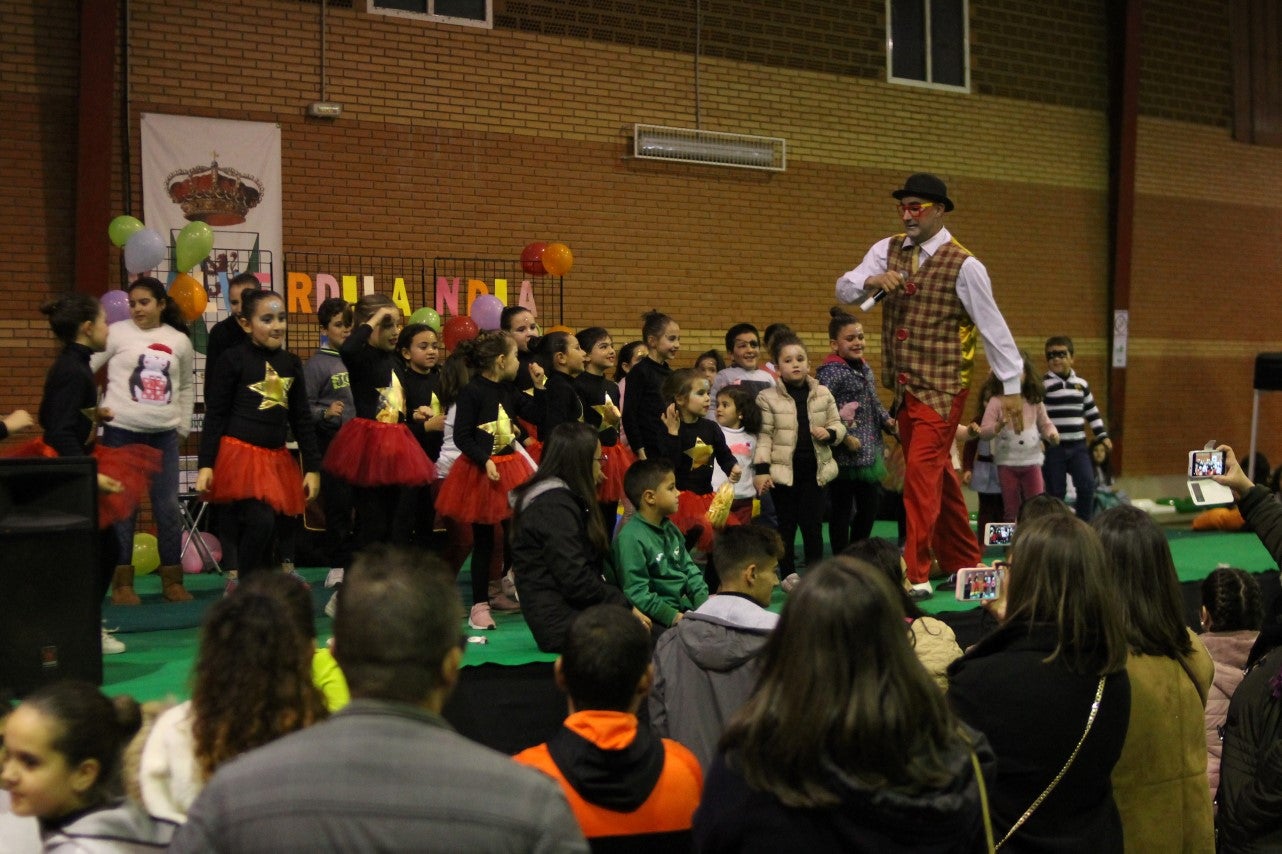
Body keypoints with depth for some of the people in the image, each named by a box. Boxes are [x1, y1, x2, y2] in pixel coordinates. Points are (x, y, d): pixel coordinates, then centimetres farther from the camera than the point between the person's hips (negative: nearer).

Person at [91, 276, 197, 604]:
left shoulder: (180, 341, 7)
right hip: (122, 430, -2)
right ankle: (122, 582, 10)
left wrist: (183, 426, 13)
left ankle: (172, 580, 14)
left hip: (164, 434, 2)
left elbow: (186, 386, 17)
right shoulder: (117, 333, -2)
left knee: (168, 506, 4)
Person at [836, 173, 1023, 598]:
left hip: (942, 386, -7)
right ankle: (962, 563, 27)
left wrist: (1011, 387, -6)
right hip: (903, 385, 7)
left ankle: (916, 575, -13)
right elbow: (844, 289, 0)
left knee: (922, 470, -15)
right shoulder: (888, 250, 6)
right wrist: (872, 281, -23)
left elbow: (993, 327, -7)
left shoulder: (963, 265, -11)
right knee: (936, 474, 14)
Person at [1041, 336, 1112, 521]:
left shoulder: (1081, 384, 10)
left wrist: (1103, 435, 16)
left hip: (1078, 445, 4)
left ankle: (1083, 525, 8)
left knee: (1087, 485, -5)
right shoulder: (1043, 384, -6)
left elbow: (1092, 412, 19)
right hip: (1053, 447, -4)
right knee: (1056, 491, 1)